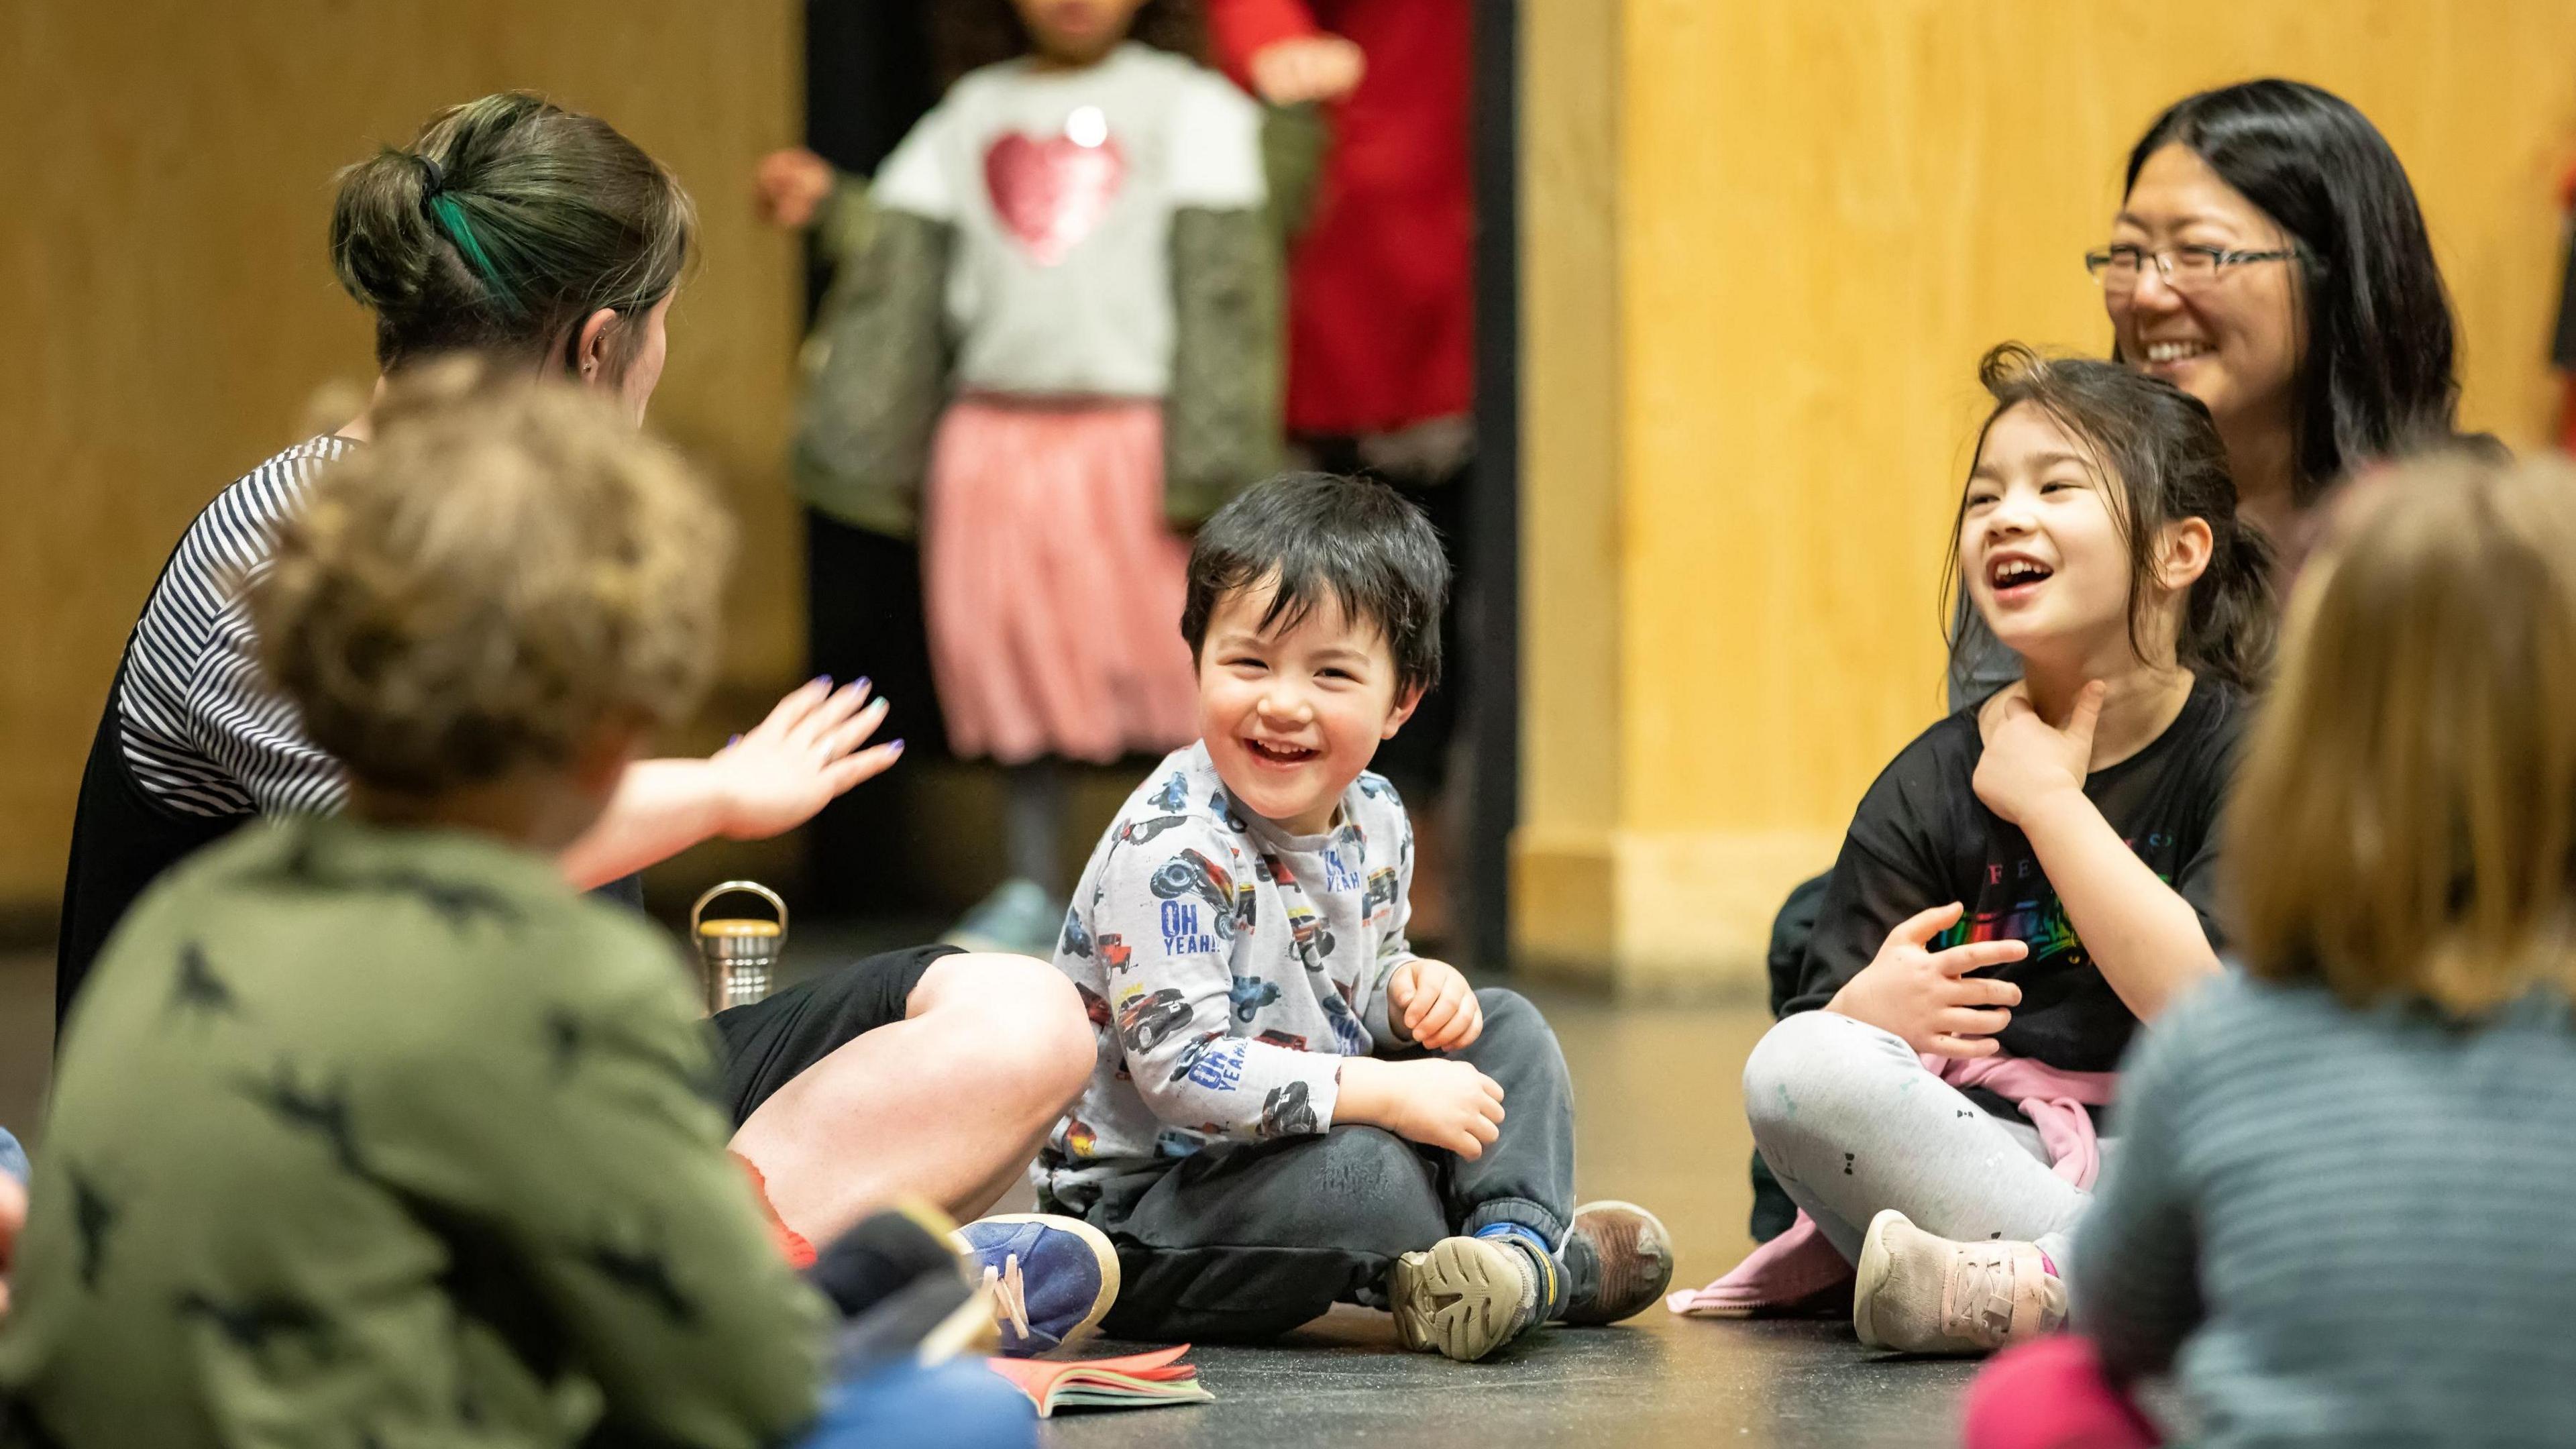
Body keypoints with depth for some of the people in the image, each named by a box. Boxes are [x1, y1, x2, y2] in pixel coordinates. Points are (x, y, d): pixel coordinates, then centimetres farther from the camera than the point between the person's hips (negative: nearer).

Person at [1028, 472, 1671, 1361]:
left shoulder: (1375, 822, 2)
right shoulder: (1171, 851, -25)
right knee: (1359, 1171, -34)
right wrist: (1386, 1094, -30)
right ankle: (1559, 1274, -7)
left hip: (1293, 1148, 9)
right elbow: (1180, 1069, -31)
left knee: (1508, 1031, 6)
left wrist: (1412, 989, -5)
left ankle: (1517, 1243, -14)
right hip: (1137, 1211, -9)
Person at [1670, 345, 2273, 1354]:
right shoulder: (1931, 786, 6)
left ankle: (2015, 1290, -38)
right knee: (1791, 1069, -26)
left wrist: (2049, 799, -9)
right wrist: (1869, 1011, -22)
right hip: (1974, 1150, 2)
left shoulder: (2241, 751, 0)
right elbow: (1815, 1063, 3)